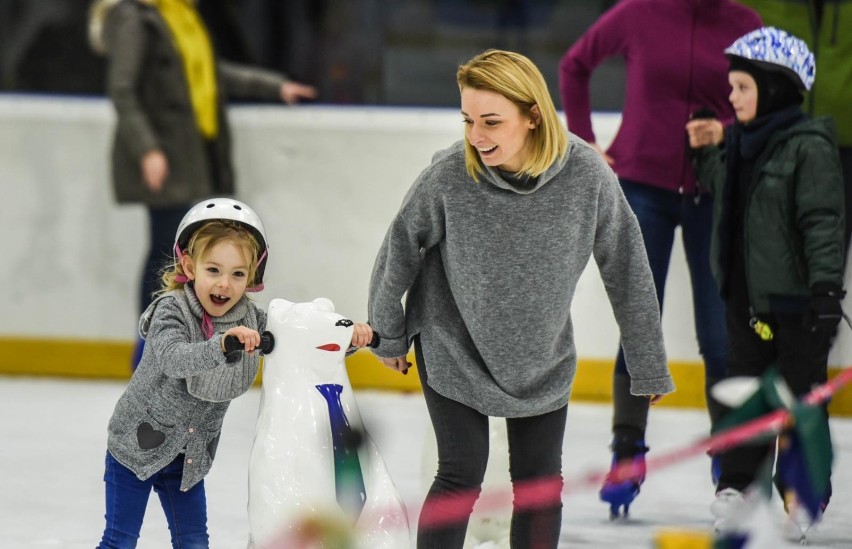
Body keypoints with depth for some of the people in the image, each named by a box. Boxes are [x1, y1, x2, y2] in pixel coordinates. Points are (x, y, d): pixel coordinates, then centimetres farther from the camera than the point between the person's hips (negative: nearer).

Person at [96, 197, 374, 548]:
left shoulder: (249, 321, -10)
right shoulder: (171, 310, -25)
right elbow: (173, 359, -45)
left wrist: (348, 336, -25)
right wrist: (220, 345, -62)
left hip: (190, 456, 5)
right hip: (138, 445, -5)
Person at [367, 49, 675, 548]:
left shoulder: (586, 174, -24)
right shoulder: (449, 175, -28)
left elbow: (626, 268, -11)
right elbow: (402, 247, -9)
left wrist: (650, 368, -2)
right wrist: (388, 334, 5)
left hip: (542, 355, 2)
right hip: (453, 347, -2)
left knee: (541, 483, 7)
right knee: (462, 478, -8)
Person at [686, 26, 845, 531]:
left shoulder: (809, 145, -15)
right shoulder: (740, 141, 8)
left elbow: (823, 220, -19)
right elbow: (724, 198, 23)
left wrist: (826, 285, -24)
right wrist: (709, 152, 10)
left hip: (795, 294, -8)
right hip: (747, 291, 8)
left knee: (802, 393, 4)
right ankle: (736, 485, 19)